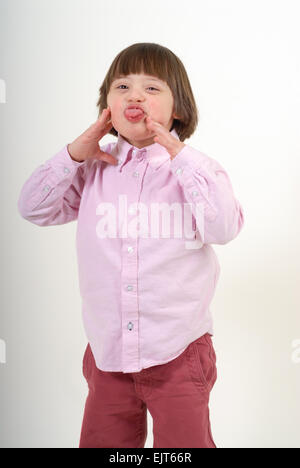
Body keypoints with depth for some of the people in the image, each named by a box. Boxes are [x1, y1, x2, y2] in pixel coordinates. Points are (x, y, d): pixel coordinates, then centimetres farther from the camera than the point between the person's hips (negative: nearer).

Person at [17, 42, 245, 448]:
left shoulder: (194, 168, -5)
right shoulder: (94, 170, 3)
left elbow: (224, 227, -19)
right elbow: (34, 208, 2)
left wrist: (181, 156, -21)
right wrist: (73, 155, -8)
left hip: (176, 353, -3)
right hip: (108, 352, 3)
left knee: (185, 443, 11)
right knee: (100, 442, 19)